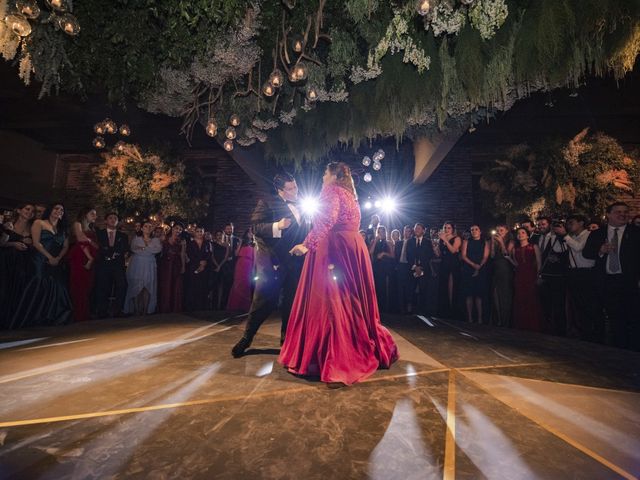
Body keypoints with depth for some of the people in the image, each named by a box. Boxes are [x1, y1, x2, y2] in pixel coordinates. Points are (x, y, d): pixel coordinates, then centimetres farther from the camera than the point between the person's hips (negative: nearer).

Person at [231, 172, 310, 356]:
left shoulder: (300, 207, 16)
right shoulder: (266, 204, -3)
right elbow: (256, 227, -13)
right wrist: (277, 226, -27)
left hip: (296, 262, 6)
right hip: (273, 261, -5)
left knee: (292, 302, 12)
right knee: (263, 301, 0)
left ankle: (286, 338, 28)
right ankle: (247, 338, 19)